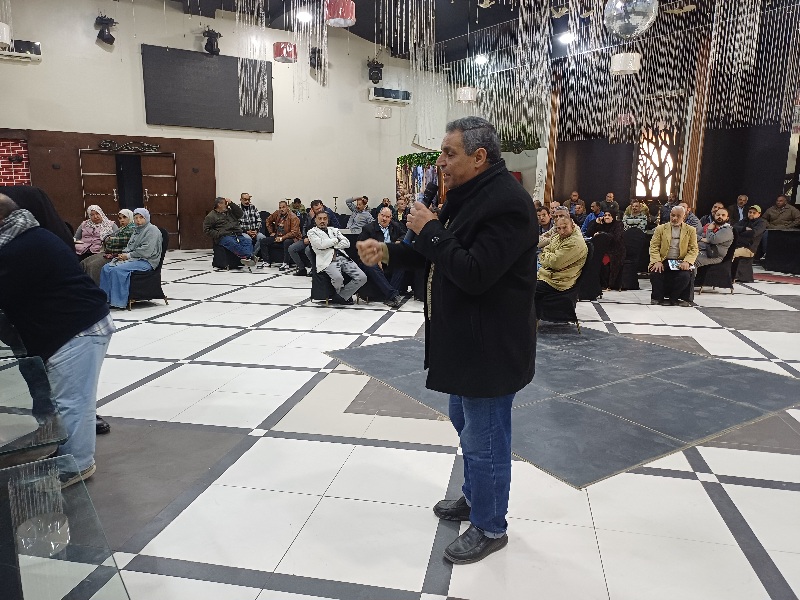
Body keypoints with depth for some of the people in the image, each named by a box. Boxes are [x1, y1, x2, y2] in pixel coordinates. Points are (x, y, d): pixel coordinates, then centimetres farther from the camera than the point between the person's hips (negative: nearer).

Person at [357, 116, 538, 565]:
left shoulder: (506, 202, -22)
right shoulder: (470, 195, 11)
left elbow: (474, 272, -29)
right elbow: (439, 257, 15)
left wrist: (430, 230, -19)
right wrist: (389, 252, 2)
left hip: (491, 346, -10)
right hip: (464, 339, 11)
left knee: (484, 439, 5)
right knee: (466, 422, 24)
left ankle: (490, 528, 26)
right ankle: (474, 498, 46)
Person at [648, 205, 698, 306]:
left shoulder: (690, 230, 12)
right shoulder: (660, 229, 12)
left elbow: (694, 249, 4)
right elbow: (654, 247, 2)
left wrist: (686, 262, -15)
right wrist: (657, 261, -16)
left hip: (680, 263, 0)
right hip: (663, 261, 0)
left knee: (685, 276, -29)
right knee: (655, 273, -31)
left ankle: (673, 298, -5)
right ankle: (657, 297, -7)